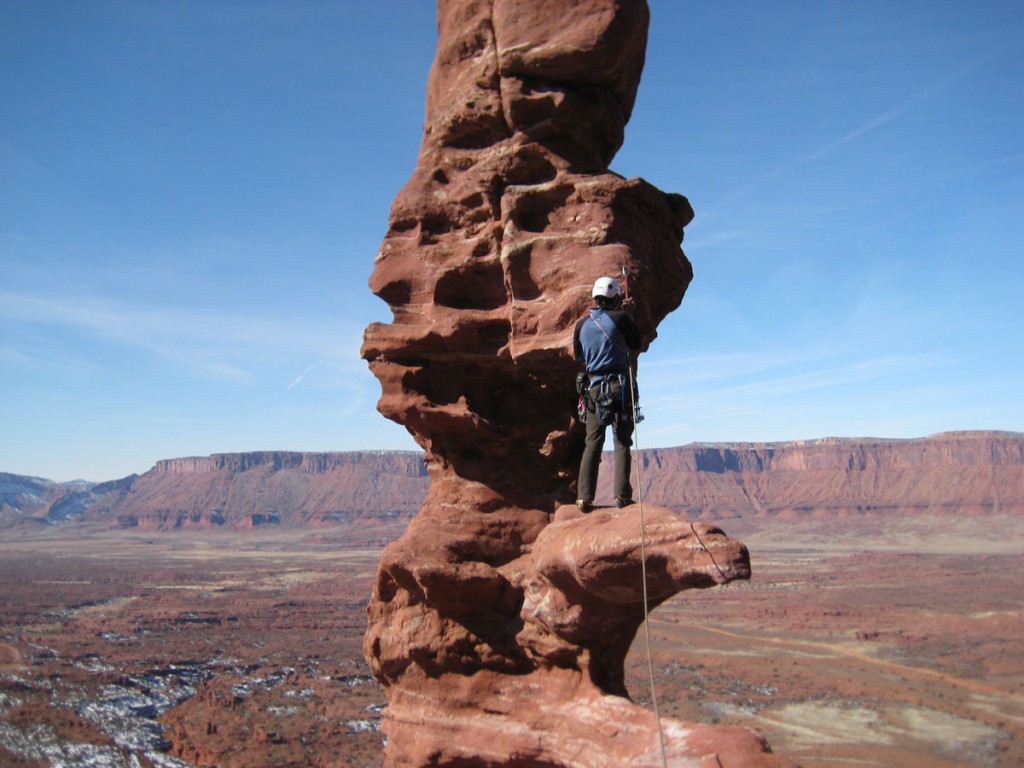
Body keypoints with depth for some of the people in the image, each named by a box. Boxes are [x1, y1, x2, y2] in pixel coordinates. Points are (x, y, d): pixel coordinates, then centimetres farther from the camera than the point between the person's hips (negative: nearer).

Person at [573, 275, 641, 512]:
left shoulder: (582, 324, 7)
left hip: (594, 387, 3)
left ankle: (584, 497, -1)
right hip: (620, 384, -3)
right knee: (622, 441, 3)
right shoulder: (620, 318, -6)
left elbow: (578, 357, 18)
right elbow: (636, 343, 8)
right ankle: (622, 495, -3)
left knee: (592, 443, 6)